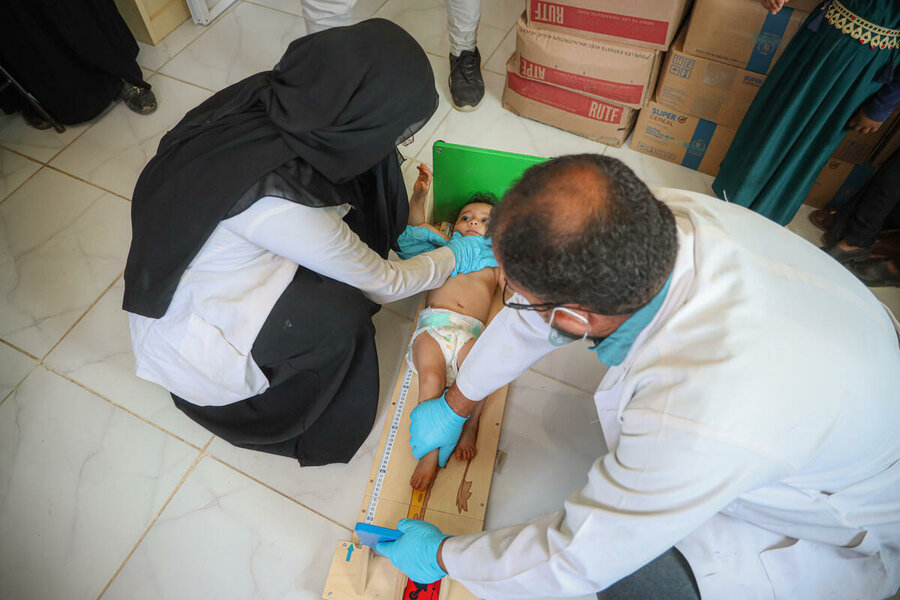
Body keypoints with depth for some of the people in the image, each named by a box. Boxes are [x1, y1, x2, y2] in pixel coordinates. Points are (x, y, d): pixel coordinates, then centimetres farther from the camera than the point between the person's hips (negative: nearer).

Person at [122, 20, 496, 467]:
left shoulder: (277, 100, -18)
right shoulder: (277, 203, -38)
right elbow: (382, 283, -22)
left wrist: (398, 230, 2)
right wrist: (454, 258, -6)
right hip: (187, 324, -7)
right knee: (340, 314, -23)